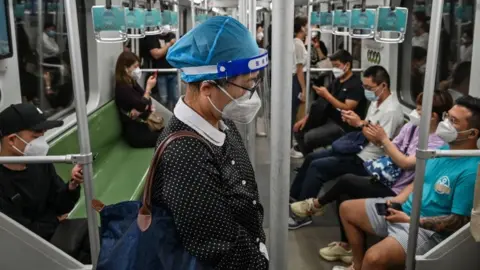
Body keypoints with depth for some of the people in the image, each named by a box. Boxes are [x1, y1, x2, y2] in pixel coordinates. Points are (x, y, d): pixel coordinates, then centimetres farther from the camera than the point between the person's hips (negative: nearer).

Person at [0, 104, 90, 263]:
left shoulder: (40, 163, -4)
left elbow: (61, 207, 2)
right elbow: (25, 234, -20)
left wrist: (73, 185, -17)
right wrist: (54, 219, -3)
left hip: (52, 231, 6)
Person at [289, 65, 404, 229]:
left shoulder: (391, 111, -20)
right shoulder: (376, 102, 10)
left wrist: (360, 124, -20)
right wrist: (355, 120, -4)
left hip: (366, 160, -10)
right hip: (357, 149, 10)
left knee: (316, 166, -18)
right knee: (311, 158, 9)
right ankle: (295, 196, 21)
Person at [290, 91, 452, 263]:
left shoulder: (437, 143, -18)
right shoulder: (411, 127, 5)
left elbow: (405, 163, -23)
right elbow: (392, 151, 7)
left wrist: (384, 139, -20)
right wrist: (378, 140, -12)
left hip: (396, 191, -7)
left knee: (346, 180, -17)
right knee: (343, 195, -11)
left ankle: (316, 205, 12)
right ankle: (346, 246, 3)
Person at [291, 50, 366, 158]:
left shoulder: (355, 84, -13)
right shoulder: (336, 81, 13)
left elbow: (347, 109, -23)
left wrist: (327, 95, -23)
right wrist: (306, 118, 3)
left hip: (344, 126, -9)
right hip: (329, 120, 9)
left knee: (309, 137, -24)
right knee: (298, 129, -1)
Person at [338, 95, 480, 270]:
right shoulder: (443, 149, 5)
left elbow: (459, 221, -22)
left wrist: (409, 220, -21)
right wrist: (399, 199, -1)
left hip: (427, 229, -9)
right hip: (403, 209, 9)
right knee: (346, 209, 13)